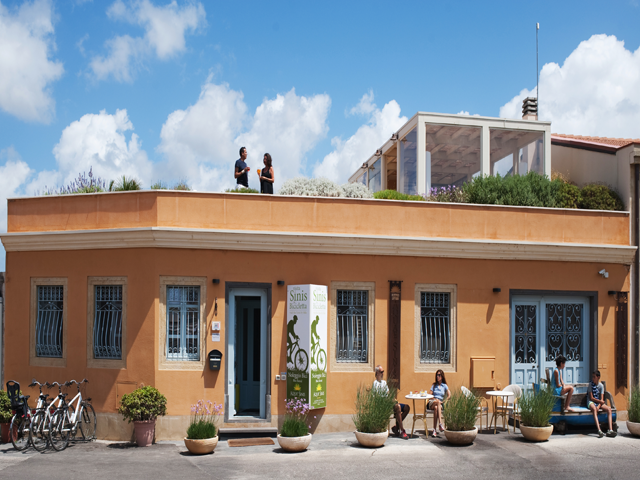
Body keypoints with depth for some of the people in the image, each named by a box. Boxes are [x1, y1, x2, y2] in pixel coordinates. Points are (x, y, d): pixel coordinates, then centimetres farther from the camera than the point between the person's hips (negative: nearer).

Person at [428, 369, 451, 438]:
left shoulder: (445, 386, 14)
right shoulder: (434, 385, 20)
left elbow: (449, 396, 0)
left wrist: (443, 402, -10)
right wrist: (434, 399, -9)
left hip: (440, 404, 0)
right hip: (431, 403, 0)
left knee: (436, 408, -39)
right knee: (437, 402, -38)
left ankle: (434, 430, -47)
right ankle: (440, 424, -52)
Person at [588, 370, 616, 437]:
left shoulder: (601, 385, 4)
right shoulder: (590, 384, -4)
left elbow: (602, 399, -3)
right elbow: (591, 398, -8)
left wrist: (598, 407, -20)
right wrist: (600, 401, -15)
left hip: (599, 403, 4)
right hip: (591, 402, -4)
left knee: (609, 408, -23)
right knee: (594, 409, -38)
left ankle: (610, 430, -32)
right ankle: (599, 430, -51)